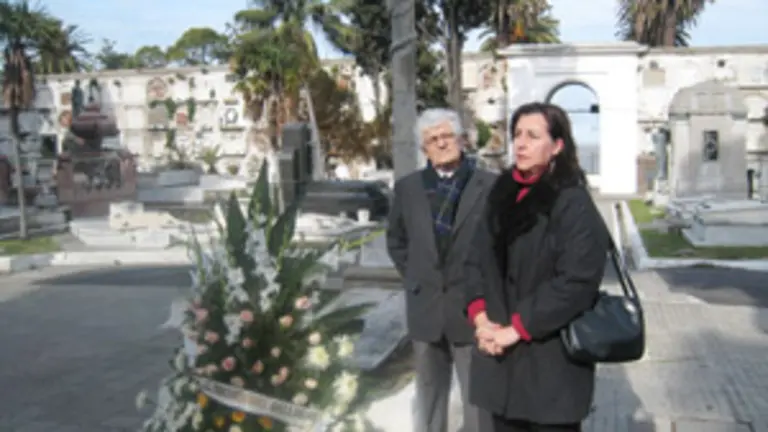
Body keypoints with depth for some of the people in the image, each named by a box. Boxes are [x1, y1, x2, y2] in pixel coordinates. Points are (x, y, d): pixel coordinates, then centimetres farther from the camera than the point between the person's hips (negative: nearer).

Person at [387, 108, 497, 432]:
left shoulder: (489, 186, -6)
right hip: (425, 310, 3)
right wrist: (413, 279, 8)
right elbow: (396, 240, 16)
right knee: (429, 402, 16)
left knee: (479, 402, 6)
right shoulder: (408, 188, 5)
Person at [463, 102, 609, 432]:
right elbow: (476, 259, 9)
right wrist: (480, 317, -6)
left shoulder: (573, 203, -10)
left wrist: (516, 328, -17)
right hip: (501, 354, 6)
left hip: (552, 358, -5)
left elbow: (576, 281, -19)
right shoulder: (503, 194, 10)